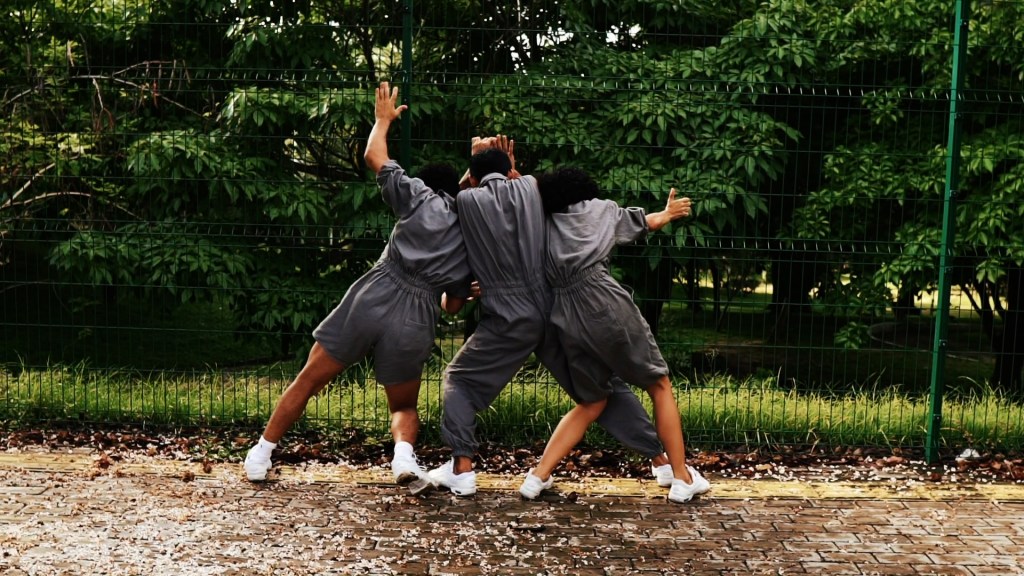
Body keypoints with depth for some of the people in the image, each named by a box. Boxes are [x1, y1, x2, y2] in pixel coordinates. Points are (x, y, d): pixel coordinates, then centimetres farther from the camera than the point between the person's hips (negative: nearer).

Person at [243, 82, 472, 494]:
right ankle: (404, 455, -8)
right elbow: (454, 305, 21)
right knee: (404, 406, 22)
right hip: (416, 322, 2)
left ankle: (260, 455, 21)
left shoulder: (421, 197, 9)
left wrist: (383, 119, 30)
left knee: (308, 382, 14)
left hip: (372, 299, -1)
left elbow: (373, 156, 13)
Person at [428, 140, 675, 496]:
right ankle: (662, 460, 16)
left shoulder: (467, 200, 1)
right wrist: (508, 165, 27)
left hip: (508, 318, -3)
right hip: (554, 312, 3)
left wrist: (477, 161, 25)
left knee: (460, 379, 17)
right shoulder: (530, 187, 9)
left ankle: (462, 469, 6)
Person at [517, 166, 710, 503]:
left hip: (568, 318, 4)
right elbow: (648, 222, 30)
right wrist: (668, 213, 49)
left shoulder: (540, 226, 17)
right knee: (659, 386, 13)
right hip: (606, 306, -3)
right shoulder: (598, 209, 15)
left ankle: (538, 476, 10)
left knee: (591, 403, 19)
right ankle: (683, 479, 16)